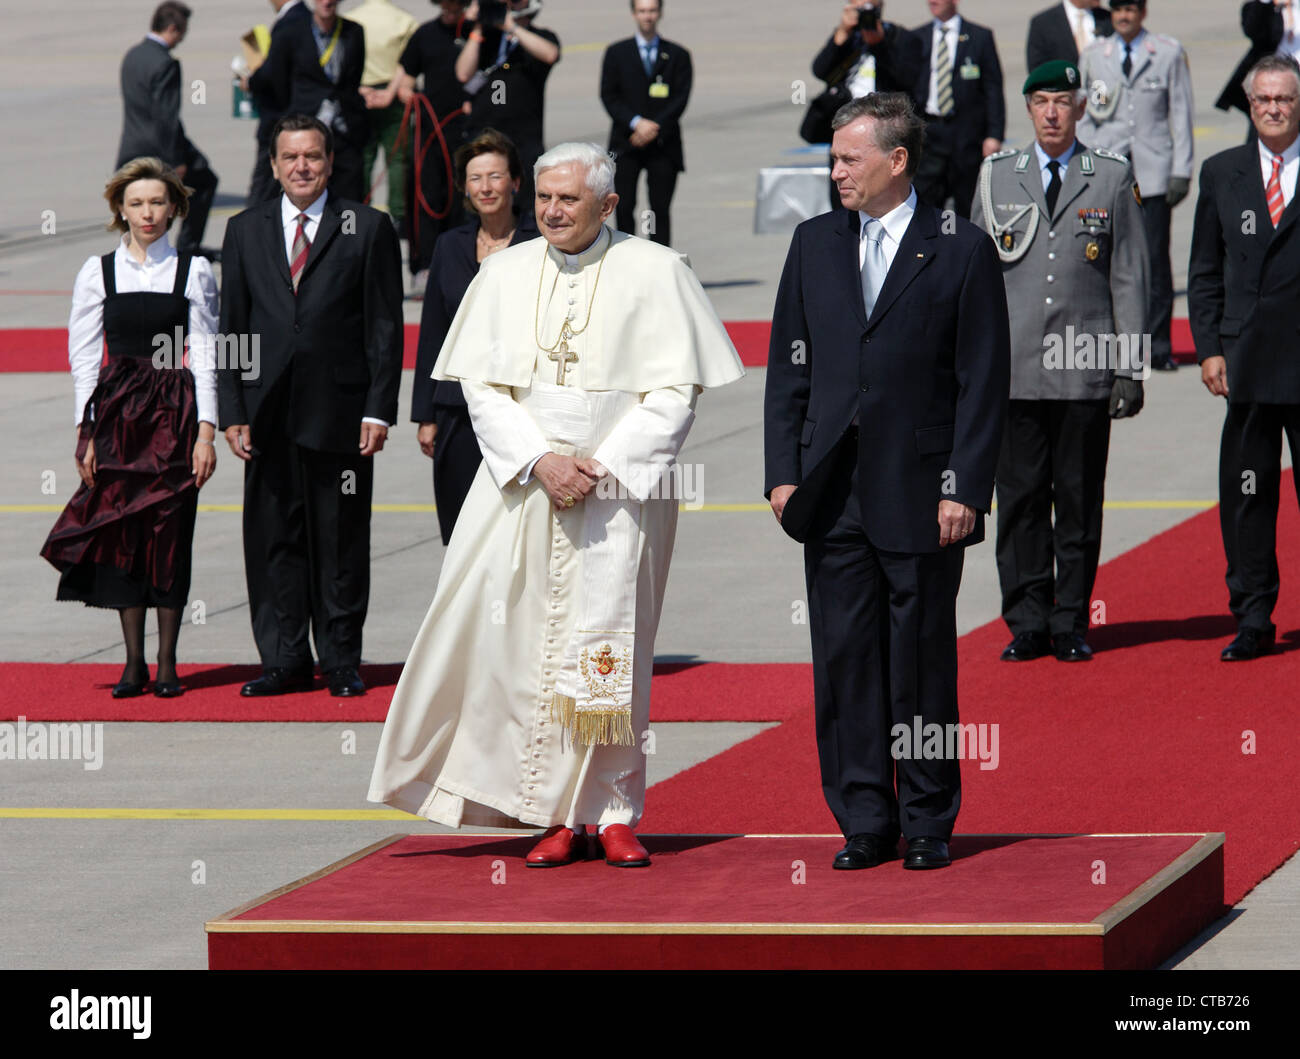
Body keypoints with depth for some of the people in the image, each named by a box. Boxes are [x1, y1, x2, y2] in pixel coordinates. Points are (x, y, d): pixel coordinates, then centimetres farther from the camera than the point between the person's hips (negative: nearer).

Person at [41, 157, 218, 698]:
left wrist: (206, 430, -5)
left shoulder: (194, 272, 4)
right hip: (117, 410, 1)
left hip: (174, 410, -1)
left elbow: (203, 355, 2)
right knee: (121, 528, -2)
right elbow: (84, 356, 5)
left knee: (169, 531, -2)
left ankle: (167, 663, 2)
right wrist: (87, 432, -2)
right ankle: (134, 662, 3)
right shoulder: (98, 272, 6)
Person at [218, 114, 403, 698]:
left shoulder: (368, 229, 3)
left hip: (340, 410, -2)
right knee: (273, 539, 4)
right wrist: (231, 412, 2)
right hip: (269, 413, 2)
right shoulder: (245, 231, 11)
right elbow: (231, 327, 10)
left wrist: (379, 409, -7)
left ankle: (341, 661, 10)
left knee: (340, 541, 2)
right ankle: (284, 659, 11)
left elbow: (385, 327, 1)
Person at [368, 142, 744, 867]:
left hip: (620, 491, -3)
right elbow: (483, 387, 4)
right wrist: (540, 461, -11)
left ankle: (614, 813, 6)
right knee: (522, 641, -3)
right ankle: (559, 815, 2)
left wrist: (601, 465, -13)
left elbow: (675, 391, -4)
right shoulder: (506, 274, 7)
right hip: (521, 483, 3)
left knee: (611, 647, -3)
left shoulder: (655, 273, -2)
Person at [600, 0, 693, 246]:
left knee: (660, 209, -3)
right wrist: (636, 123, -12)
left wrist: (654, 127, -11)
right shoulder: (617, 53, 9)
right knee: (624, 208, -5)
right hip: (626, 143, 0)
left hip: (663, 144, 0)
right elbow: (609, 96, 2)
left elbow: (681, 98, 1)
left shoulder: (677, 55, 8)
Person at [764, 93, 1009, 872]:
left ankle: (928, 822, 12)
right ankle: (866, 823, 10)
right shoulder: (816, 244, 11)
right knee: (844, 659, 4)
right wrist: (784, 474, 3)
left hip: (920, 497, -4)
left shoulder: (962, 252, -2)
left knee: (922, 661, 2)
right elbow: (789, 367, 12)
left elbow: (984, 384, -4)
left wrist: (964, 490, -10)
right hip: (833, 494, 4)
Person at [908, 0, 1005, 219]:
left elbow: (993, 90, 1)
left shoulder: (980, 37, 4)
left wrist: (994, 135, -7)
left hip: (967, 135, -2)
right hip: (927, 134, 2)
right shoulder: (916, 38, 11)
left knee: (968, 208, 2)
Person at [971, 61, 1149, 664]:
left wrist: (1130, 367, 1)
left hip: (1086, 371, -1)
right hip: (1015, 371, 1)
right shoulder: (996, 177, 9)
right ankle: (1027, 625, 9)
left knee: (1079, 502, 2)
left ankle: (1071, 625, 10)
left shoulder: (1113, 179, 6)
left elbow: (1130, 277, 6)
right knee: (1020, 500, 1)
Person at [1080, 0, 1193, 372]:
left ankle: (1159, 347, 0)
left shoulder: (1169, 53, 5)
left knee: (1155, 259, -5)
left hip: (1152, 170, -2)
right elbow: (1085, 116, 15)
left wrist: (1181, 171, -1)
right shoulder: (1093, 55, 11)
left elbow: (1181, 113, 5)